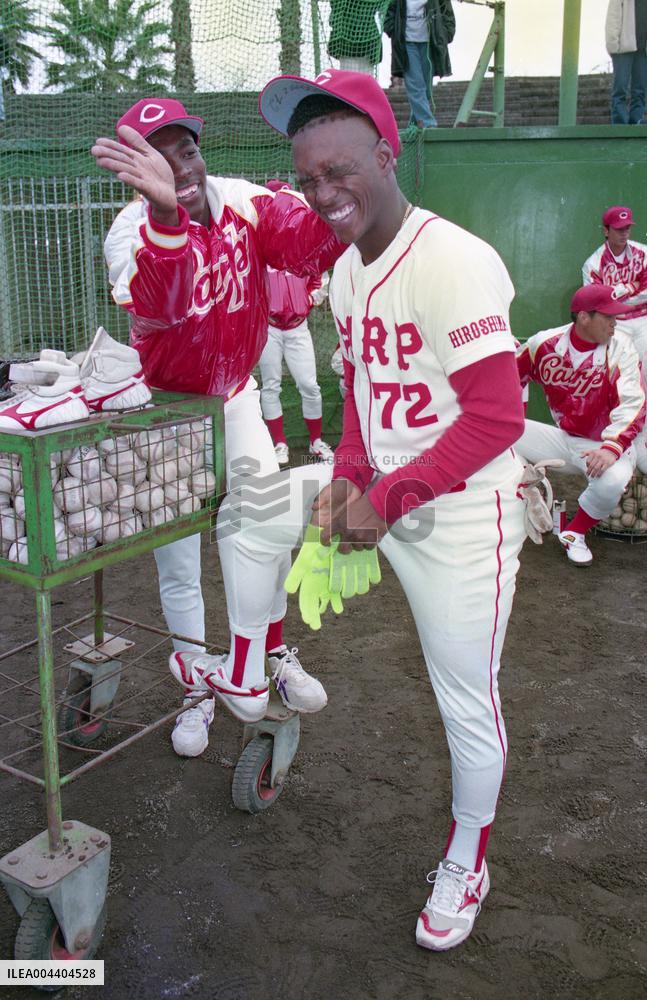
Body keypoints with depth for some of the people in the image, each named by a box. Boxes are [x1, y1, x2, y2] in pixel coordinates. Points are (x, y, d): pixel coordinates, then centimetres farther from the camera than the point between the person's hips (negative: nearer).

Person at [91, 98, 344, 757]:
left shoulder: (243, 204, -15)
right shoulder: (132, 233, -27)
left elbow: (309, 242, -33)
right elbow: (158, 302, -51)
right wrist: (165, 212, -70)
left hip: (233, 394, 3)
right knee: (177, 557, 4)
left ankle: (273, 653, 34)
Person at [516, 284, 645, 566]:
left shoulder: (619, 347, -14)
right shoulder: (545, 343, -7)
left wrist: (611, 449, -37)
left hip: (604, 444, -3)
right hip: (562, 438, 3)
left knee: (611, 481, -37)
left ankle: (575, 532, -3)